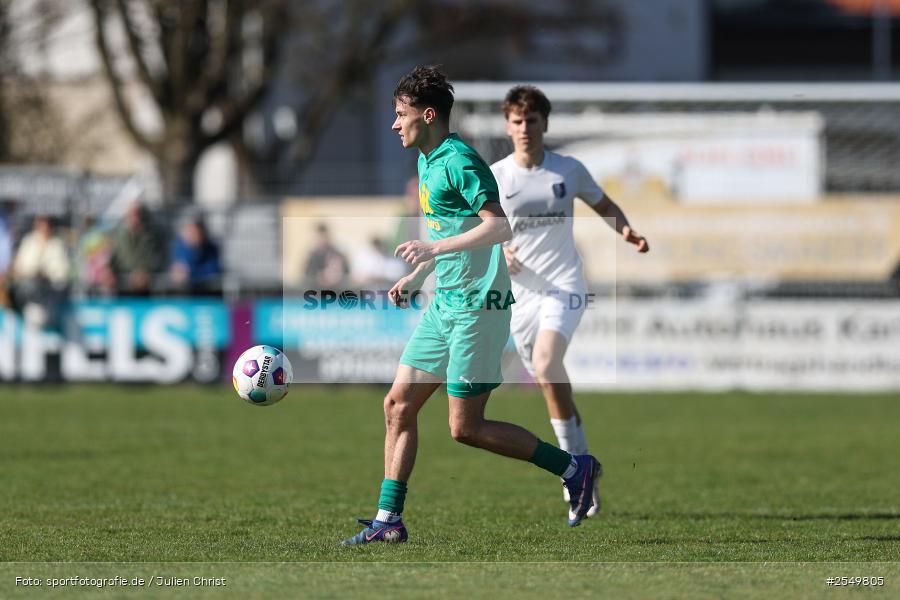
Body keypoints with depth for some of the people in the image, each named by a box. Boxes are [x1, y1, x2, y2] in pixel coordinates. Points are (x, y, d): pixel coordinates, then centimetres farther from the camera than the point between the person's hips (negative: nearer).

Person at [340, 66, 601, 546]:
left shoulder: (458, 161, -16)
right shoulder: (428, 161, 14)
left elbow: (500, 227, -25)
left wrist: (434, 248, -29)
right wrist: (414, 277, 19)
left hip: (477, 308, -10)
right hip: (444, 304, 10)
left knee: (465, 427, -6)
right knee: (398, 404, 5)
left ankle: (574, 470, 4)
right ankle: (388, 520, 9)